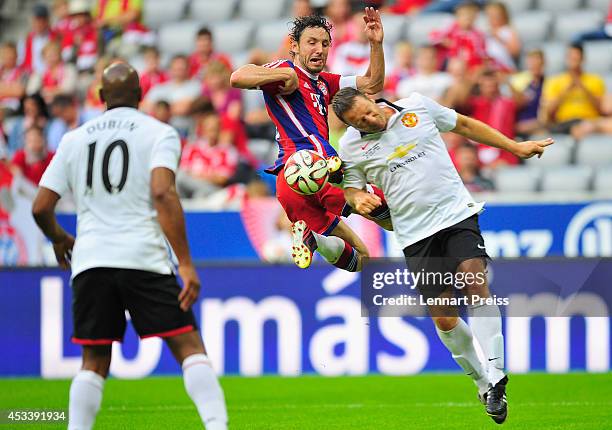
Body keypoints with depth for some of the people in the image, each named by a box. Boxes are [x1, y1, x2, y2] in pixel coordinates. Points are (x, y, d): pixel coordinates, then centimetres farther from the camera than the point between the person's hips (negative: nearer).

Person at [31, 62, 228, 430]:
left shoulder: (75, 139, 14)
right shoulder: (159, 133, 3)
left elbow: (41, 208, 12)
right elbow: (162, 193, -13)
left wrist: (59, 240, 34)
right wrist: (186, 264, -15)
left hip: (89, 261, 3)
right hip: (143, 258, -3)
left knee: (95, 362, 13)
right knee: (190, 347, -1)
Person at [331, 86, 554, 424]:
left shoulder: (417, 106, 1)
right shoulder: (350, 147, 0)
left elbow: (464, 125, 14)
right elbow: (351, 186, 15)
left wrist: (515, 147, 18)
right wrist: (358, 198, -11)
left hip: (457, 214, -1)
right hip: (416, 236, 1)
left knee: (475, 284, -22)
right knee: (443, 318, -2)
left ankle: (495, 377, -26)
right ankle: (483, 383, 16)